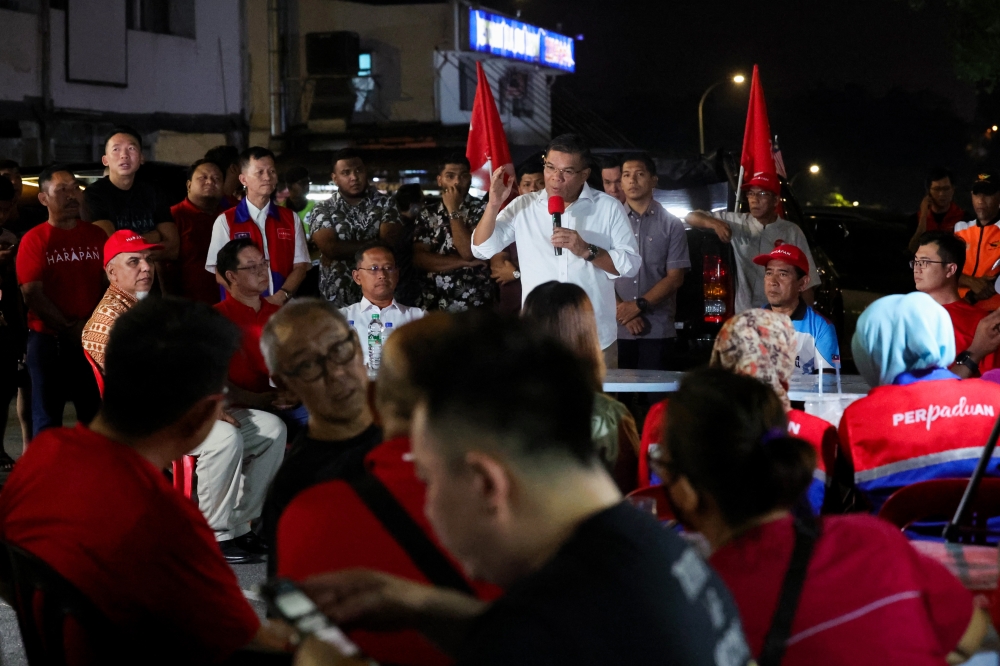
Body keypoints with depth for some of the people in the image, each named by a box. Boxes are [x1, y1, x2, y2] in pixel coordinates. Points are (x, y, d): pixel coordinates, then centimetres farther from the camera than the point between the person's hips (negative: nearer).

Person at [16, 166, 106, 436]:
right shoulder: (34, 240, -3)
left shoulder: (97, 236, 7)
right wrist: (69, 329, -12)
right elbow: (32, 293, -9)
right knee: (47, 418, 6)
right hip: (48, 340, -3)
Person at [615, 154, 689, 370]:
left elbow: (675, 278, 0)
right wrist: (622, 310, -10)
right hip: (616, 329, 1)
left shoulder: (671, 225, 6)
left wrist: (639, 305, -10)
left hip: (657, 331, -1)